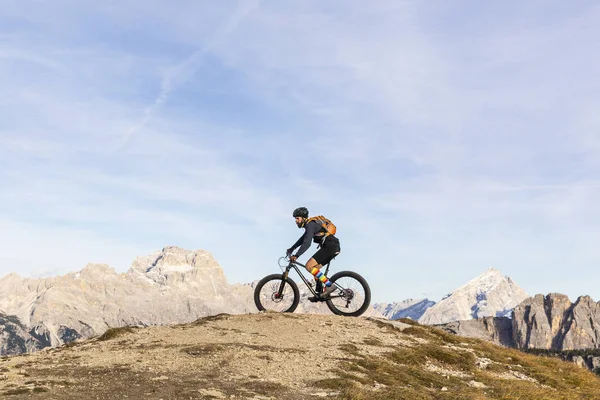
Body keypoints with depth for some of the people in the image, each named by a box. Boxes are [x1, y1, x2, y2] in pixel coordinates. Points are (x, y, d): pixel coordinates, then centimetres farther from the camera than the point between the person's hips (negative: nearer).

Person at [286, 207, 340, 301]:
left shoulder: (310, 225, -10)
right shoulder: (310, 224, 22)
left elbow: (307, 243, -22)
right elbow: (303, 239, 35)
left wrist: (296, 255, -26)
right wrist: (291, 249, 36)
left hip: (330, 246, -10)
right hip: (334, 247, 10)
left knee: (309, 266, -13)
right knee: (315, 268, 15)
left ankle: (329, 286, -17)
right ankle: (320, 293, 13)